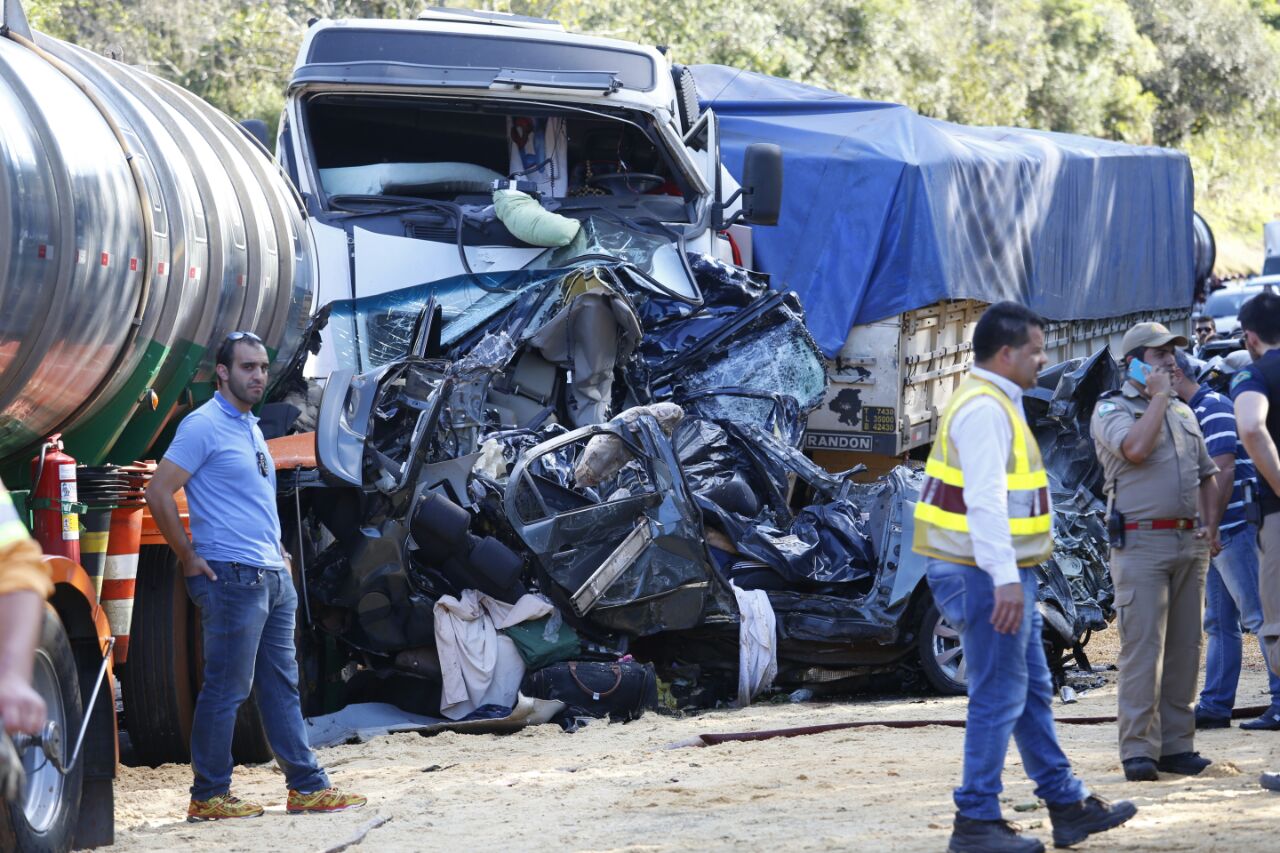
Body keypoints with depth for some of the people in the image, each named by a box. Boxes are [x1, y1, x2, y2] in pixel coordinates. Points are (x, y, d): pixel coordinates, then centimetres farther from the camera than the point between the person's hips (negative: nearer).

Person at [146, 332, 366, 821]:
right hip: (232, 577, -9)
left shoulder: (250, 427, 17)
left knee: (282, 685, 10)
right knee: (226, 687, -6)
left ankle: (308, 787, 13)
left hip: (272, 576, 9)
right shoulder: (204, 426, -10)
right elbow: (158, 493, -16)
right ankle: (208, 796, 0)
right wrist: (190, 559, -13)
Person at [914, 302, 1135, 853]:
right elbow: (984, 500, -26)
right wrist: (1005, 579, -31)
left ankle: (1067, 806, 21)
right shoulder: (984, 409, -17)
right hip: (987, 576, -11)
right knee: (998, 699, -6)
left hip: (1001, 576, 11)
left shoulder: (995, 404, 17)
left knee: (1032, 693, 15)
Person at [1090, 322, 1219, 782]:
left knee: (1185, 648, 4)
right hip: (1141, 542, -6)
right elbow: (1136, 447, -20)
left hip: (1190, 544, 6)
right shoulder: (1110, 409, 1)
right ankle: (1138, 749, -11)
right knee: (1143, 647, -11)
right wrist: (1158, 396, -8)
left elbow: (1206, 473, 26)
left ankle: (1176, 744, 8)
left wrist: (1209, 523, 10)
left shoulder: (1182, 411, 21)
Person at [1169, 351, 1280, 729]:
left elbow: (1224, 471, -18)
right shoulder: (1188, 413, 18)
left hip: (1232, 528, -10)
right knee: (1219, 623, 11)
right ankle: (1215, 705, 15)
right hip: (1212, 534, 10)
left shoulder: (1213, 408, -10)